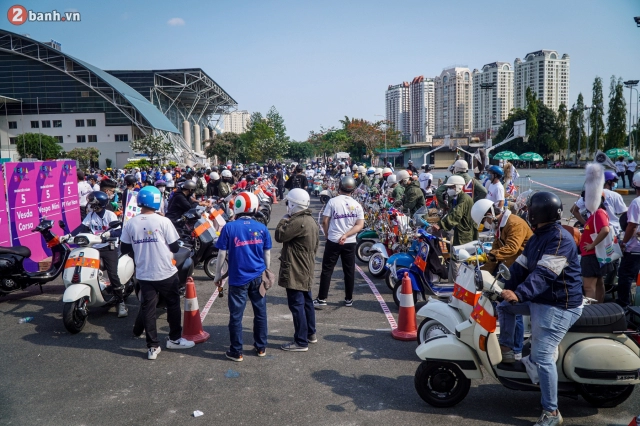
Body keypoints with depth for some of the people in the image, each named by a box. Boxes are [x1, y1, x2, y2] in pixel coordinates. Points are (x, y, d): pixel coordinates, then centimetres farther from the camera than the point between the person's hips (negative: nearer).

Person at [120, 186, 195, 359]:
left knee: (148, 309, 10)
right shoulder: (163, 221, -13)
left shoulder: (130, 223, -3)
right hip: (166, 273, -3)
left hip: (144, 275, 3)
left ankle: (152, 347, 13)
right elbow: (175, 247, -8)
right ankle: (174, 338, 27)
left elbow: (125, 249, 4)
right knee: (173, 304, 16)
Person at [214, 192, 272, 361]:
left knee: (236, 315, 7)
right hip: (258, 277, 3)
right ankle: (261, 347, 26)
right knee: (260, 312, 14)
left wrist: (218, 274, 6)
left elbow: (222, 253, -6)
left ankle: (236, 352, 15)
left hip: (238, 278, -3)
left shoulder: (229, 228, -9)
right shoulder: (261, 228, -1)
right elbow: (267, 253, 5)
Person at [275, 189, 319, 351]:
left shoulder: (298, 222, -21)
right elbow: (315, 247, 17)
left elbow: (279, 236, -19)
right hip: (306, 269, 10)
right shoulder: (311, 220, 11)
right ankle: (310, 334, 31)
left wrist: (284, 219, -6)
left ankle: (301, 342, 1)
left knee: (296, 304, -4)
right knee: (306, 301, 19)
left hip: (295, 271, -10)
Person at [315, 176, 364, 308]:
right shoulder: (356, 205, 3)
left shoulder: (332, 201, -6)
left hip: (333, 241, -2)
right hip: (350, 243, 2)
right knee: (349, 271, 11)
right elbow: (360, 225, -5)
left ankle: (321, 299, 4)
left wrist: (328, 235, 9)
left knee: (327, 270, 4)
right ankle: (349, 299, 19)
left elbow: (325, 222, -6)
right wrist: (346, 235, -10)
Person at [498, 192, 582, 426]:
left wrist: (519, 294, -43)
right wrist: (506, 287, -3)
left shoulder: (560, 238, -22)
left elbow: (544, 274, -33)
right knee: (504, 306, 20)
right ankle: (506, 349, 28)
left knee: (541, 357, -10)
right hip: (539, 299, 10)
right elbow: (521, 266, 8)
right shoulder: (537, 237, 10)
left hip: (558, 306, -10)